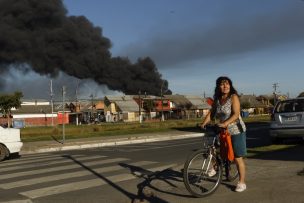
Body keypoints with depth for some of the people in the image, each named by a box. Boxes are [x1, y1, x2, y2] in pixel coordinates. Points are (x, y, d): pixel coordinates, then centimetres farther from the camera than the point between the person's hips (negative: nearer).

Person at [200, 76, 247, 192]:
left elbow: (236, 115, -22)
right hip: (223, 131, 6)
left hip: (236, 131, -6)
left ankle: (242, 183, 11)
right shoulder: (217, 99, 5)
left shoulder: (233, 97, -13)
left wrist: (225, 123, -36)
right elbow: (211, 113, 2)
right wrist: (204, 123, -14)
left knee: (238, 158, -2)